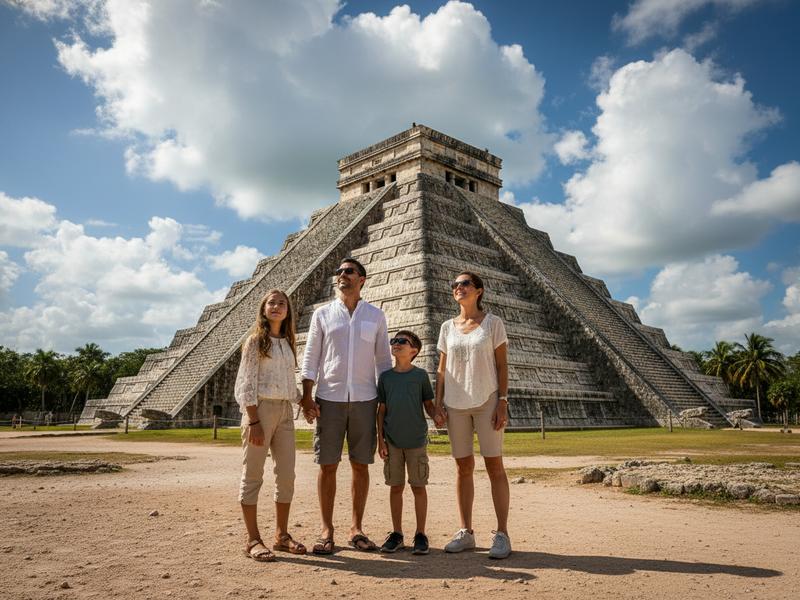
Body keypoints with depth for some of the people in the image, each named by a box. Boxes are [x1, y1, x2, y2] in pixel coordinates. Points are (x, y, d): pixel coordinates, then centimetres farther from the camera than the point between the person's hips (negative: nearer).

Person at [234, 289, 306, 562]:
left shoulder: (287, 343, 15)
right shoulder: (255, 341, -2)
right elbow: (246, 384, -8)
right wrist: (253, 421, -15)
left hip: (285, 411, 7)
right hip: (261, 408, -6)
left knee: (287, 475, 7)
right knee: (253, 475, -1)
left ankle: (282, 535, 18)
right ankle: (253, 540, 6)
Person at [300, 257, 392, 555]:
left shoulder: (376, 315, 8)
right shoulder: (323, 314, 7)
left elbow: (383, 359, 9)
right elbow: (310, 357, 4)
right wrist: (306, 396, -6)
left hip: (364, 399, 1)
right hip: (329, 398, -1)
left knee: (361, 465, 4)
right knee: (327, 465, 1)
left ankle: (356, 528, 16)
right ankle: (326, 530, 11)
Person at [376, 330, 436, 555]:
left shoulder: (420, 375, -1)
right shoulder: (385, 377, 5)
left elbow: (428, 404, 3)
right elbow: (381, 409, 6)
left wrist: (438, 416, -18)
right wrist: (380, 439, 1)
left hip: (416, 440, -2)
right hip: (392, 441, 2)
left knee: (418, 486, 5)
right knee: (396, 486, 9)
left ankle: (420, 534, 16)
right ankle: (396, 533, 20)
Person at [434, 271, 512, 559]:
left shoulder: (493, 323, 1)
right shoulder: (447, 327, 10)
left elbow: (502, 365, -1)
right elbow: (442, 369, 11)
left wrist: (503, 401, -9)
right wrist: (438, 404, 3)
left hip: (486, 402, -3)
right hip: (456, 404, 3)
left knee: (494, 465, -2)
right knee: (463, 467, 7)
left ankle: (502, 534, 6)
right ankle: (466, 532, 16)